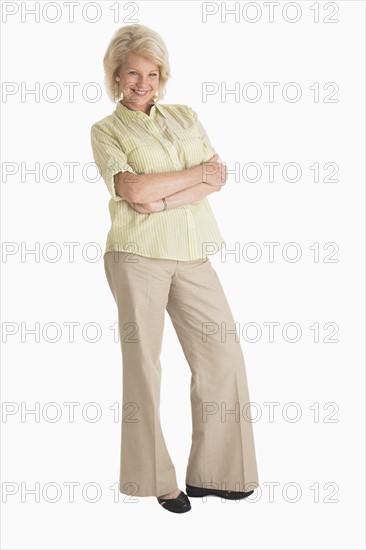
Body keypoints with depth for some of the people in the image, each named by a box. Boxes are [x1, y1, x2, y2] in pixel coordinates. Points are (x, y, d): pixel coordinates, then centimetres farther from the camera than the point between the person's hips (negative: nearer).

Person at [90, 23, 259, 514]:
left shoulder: (186, 116, 17)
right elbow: (132, 189, -11)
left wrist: (163, 199, -10)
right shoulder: (106, 129, 6)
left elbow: (219, 178, 3)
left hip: (191, 252, 4)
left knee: (223, 353, 2)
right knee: (143, 360, 1)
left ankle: (210, 472, 15)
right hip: (138, 253, -4)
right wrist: (196, 172, -5)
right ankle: (156, 478, 13)